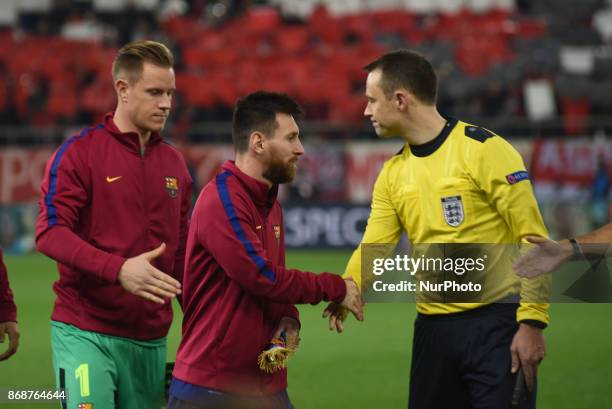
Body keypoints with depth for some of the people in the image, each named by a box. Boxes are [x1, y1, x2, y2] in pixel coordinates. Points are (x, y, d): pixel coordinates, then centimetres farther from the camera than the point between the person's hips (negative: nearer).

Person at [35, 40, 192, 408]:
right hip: (85, 333, -5)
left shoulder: (174, 163, 13)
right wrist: (118, 269, -27)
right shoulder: (79, 153, -4)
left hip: (151, 338, 5)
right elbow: (50, 232, -14)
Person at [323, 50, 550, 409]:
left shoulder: (484, 150, -10)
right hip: (433, 327, 6)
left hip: (497, 324, -6)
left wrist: (532, 322, -17)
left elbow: (532, 240, -11)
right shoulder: (393, 174, 10)